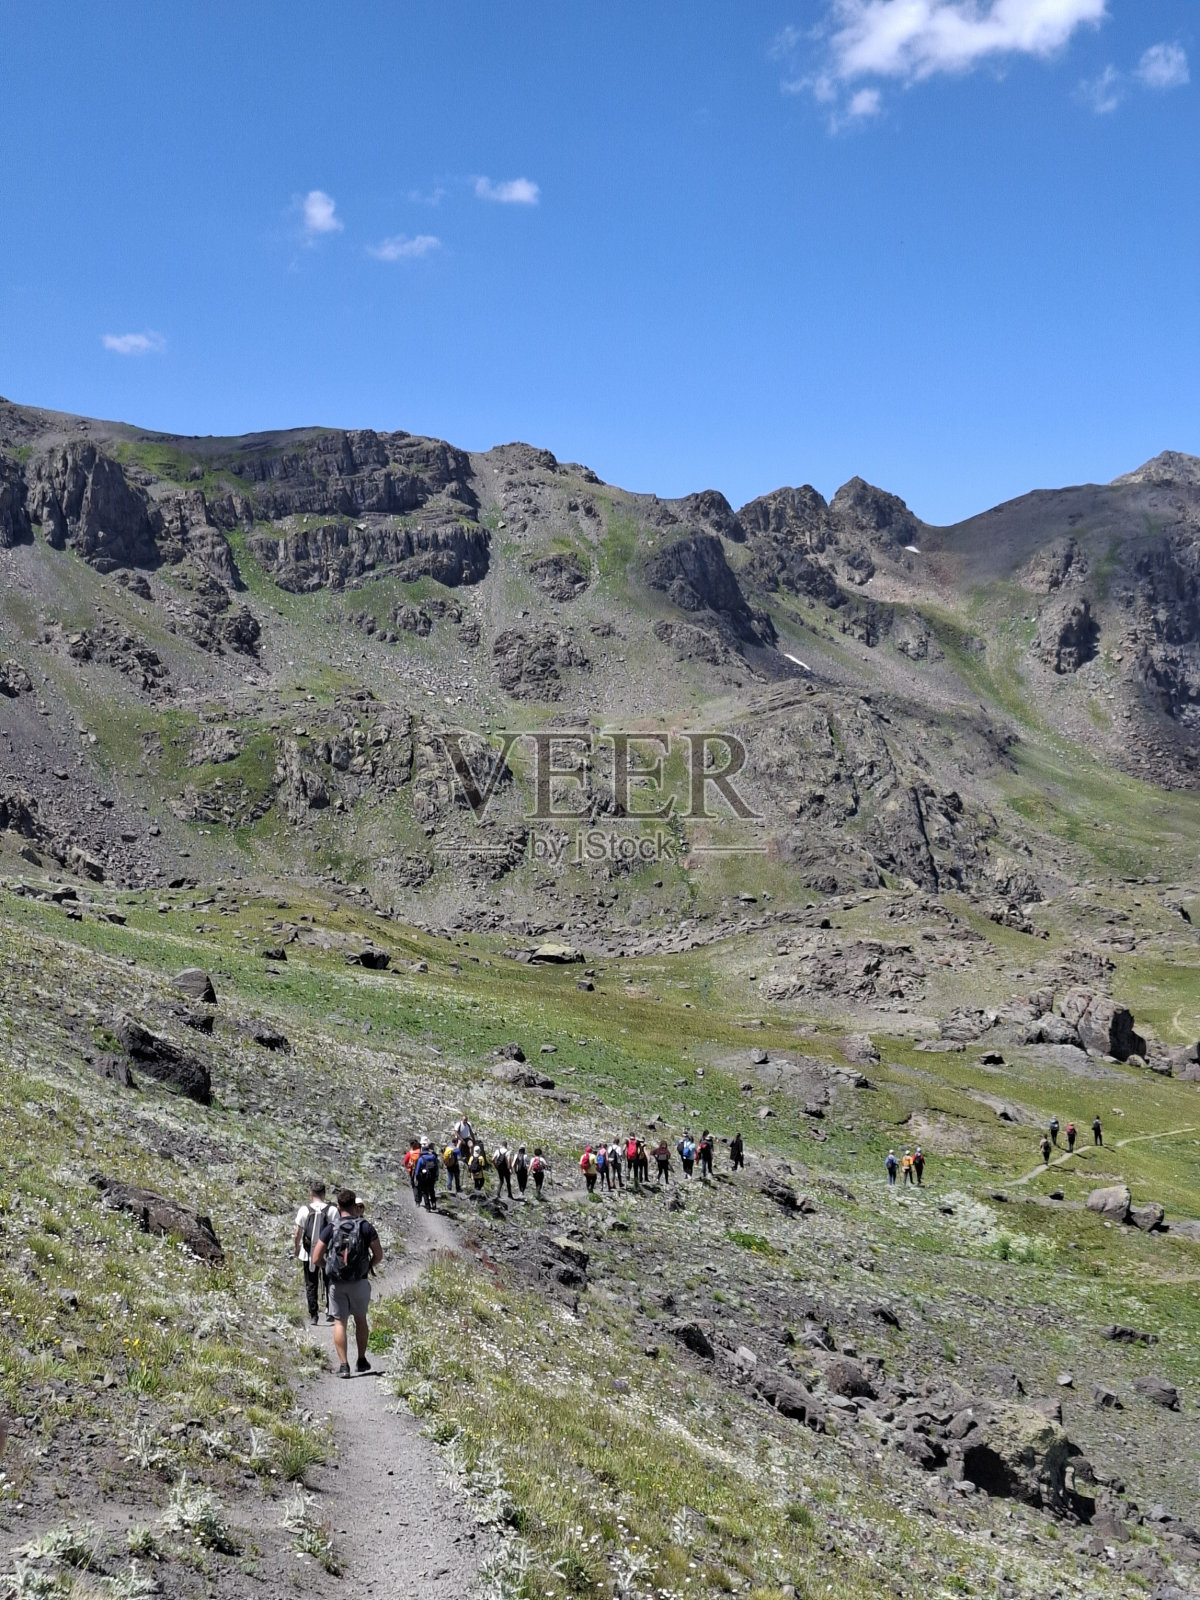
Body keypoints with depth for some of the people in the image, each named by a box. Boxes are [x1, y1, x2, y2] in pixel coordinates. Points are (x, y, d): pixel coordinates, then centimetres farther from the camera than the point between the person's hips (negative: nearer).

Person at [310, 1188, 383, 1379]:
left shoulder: (330, 1229, -5)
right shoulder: (366, 1227, -5)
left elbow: (316, 1259, -6)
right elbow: (378, 1255, -3)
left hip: (336, 1283, -1)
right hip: (360, 1283, 1)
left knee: (339, 1322, 6)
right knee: (360, 1320, 18)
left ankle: (343, 1365, -3)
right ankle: (361, 1361, 26)